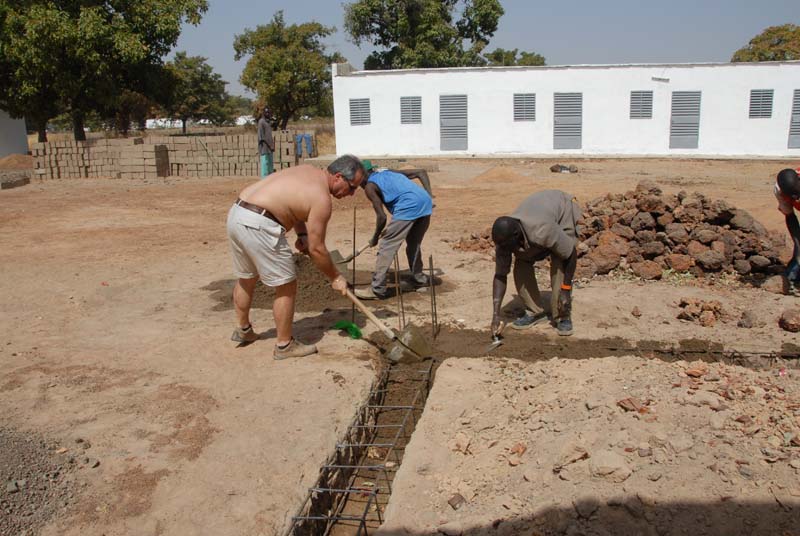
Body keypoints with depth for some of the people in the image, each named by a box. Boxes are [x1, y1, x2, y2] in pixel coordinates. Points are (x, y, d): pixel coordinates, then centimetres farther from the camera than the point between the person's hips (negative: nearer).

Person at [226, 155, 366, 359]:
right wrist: (335, 278, 6)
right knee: (286, 286, 5)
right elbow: (316, 249, -7)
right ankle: (284, 345, 17)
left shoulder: (308, 171, 15)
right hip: (258, 225, -10)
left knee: (246, 279, 27)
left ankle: (243, 329, 46)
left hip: (236, 213, 10)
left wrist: (302, 234, 13)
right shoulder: (321, 198, -11)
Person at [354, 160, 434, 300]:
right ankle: (419, 278, 40)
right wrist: (430, 197, 20)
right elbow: (421, 172, 25)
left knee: (387, 246, 0)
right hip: (425, 202, 7)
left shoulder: (369, 187, 9)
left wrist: (375, 237, 16)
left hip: (408, 207, -7)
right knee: (414, 244, 26)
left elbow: (382, 217, 0)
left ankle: (377, 289, 0)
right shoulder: (389, 172, 30)